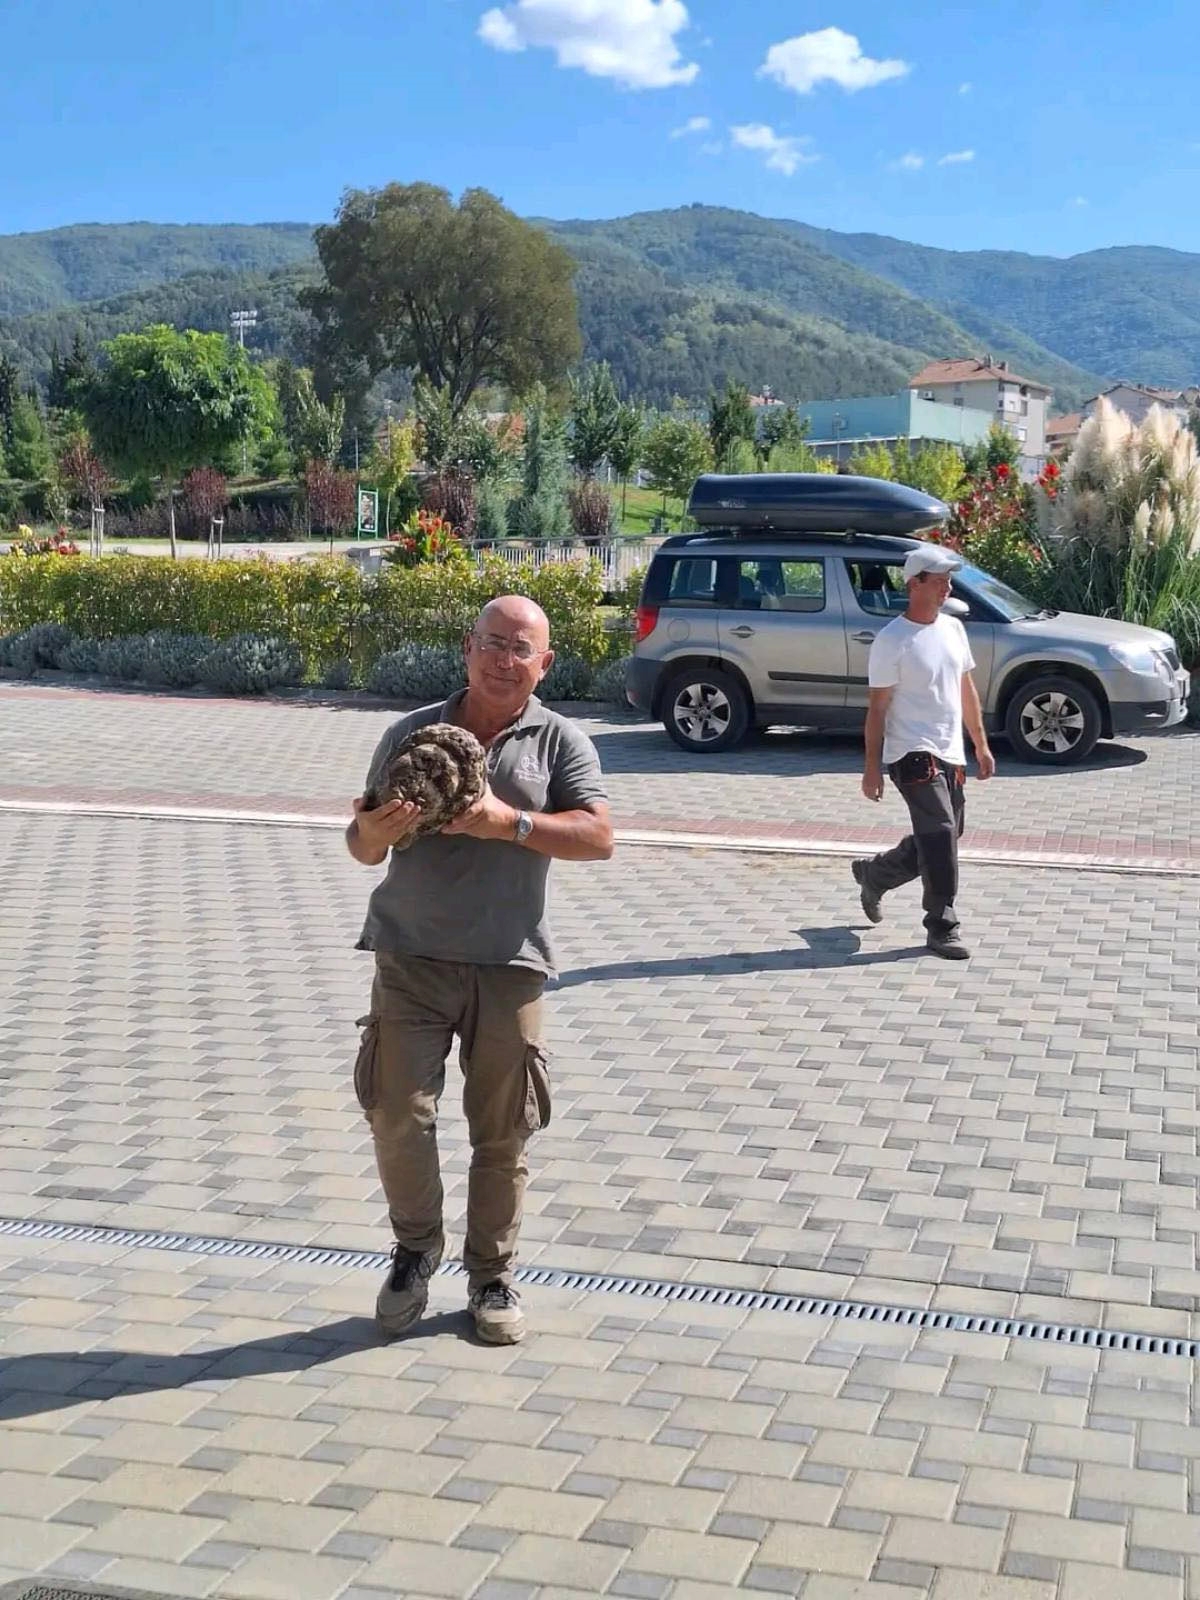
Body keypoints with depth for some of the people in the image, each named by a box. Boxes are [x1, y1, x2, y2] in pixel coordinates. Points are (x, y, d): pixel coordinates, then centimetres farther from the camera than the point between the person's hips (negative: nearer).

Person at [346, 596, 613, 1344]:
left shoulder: (560, 741, 3)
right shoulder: (412, 733, 7)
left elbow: (599, 836, -9)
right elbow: (363, 848, 10)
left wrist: (509, 822, -22)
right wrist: (372, 831, -14)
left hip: (509, 965, -1)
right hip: (412, 956, 1)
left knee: (503, 1134, 7)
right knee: (398, 1113, -5)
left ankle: (493, 1275, 25)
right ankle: (416, 1248, 20)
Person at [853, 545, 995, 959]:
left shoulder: (953, 628, 11)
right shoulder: (892, 641, -11)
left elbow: (966, 689, 19)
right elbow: (877, 707, -10)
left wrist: (981, 745, 17)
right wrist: (872, 767, -12)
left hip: (950, 754, 8)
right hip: (913, 755, -8)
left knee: (939, 841, 14)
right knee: (940, 838, -13)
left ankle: (873, 874, 36)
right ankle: (942, 929, -4)